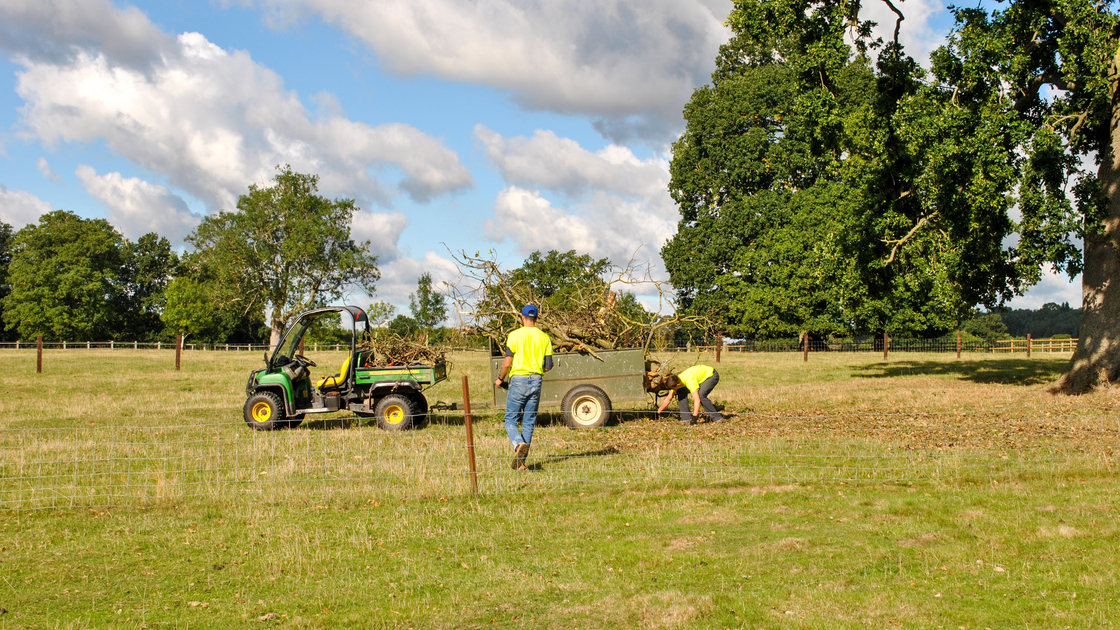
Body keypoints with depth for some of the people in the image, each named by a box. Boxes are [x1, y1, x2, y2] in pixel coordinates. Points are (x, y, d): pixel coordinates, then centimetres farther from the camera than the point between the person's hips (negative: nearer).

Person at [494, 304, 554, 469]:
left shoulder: (515, 336, -7)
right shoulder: (544, 338, 5)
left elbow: (507, 363, -9)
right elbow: (548, 366, 4)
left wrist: (500, 379, 8)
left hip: (518, 381, -3)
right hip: (536, 381, 3)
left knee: (510, 419, 5)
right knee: (528, 422, 9)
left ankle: (519, 444, -25)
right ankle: (520, 462, 7)